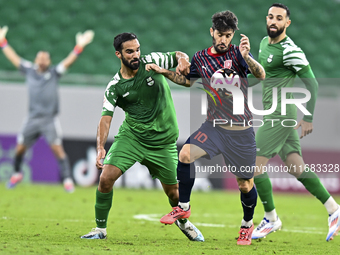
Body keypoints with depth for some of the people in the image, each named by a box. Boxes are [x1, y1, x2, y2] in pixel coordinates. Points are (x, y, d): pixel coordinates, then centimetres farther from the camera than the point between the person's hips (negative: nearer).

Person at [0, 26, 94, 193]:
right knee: (20, 147, 5)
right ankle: (17, 174, 29)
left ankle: (67, 179, -10)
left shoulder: (54, 73, 4)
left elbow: (68, 61, -6)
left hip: (50, 119, -2)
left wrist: (79, 47, -20)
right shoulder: (29, 71, 8)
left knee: (57, 148, -12)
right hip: (32, 118, 3)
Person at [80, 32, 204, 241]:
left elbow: (179, 56, 3)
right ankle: (100, 229, 0)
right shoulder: (114, 87, -7)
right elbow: (106, 118, -12)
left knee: (172, 191, 7)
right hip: (131, 136, 0)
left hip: (163, 140, 0)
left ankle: (184, 222, 40)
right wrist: (101, 147, -27)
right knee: (106, 177, -17)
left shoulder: (152, 62, -7)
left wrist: (182, 60, -23)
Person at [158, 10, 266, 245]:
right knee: (185, 154, -22)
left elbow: (261, 75, -23)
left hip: (241, 131, -3)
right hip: (214, 126, 3)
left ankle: (247, 225, 29)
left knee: (246, 185, 2)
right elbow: (186, 80, 24)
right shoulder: (201, 58, 5)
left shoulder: (237, 53, -6)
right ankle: (183, 207, -4)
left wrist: (246, 57, -41)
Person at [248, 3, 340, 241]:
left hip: (280, 115, -8)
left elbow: (312, 83, -16)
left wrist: (308, 119, -16)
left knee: (255, 166, -6)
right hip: (273, 113, 8)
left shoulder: (290, 51, -16)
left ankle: (271, 219, 8)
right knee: (296, 167, 7)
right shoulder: (264, 43, 12)